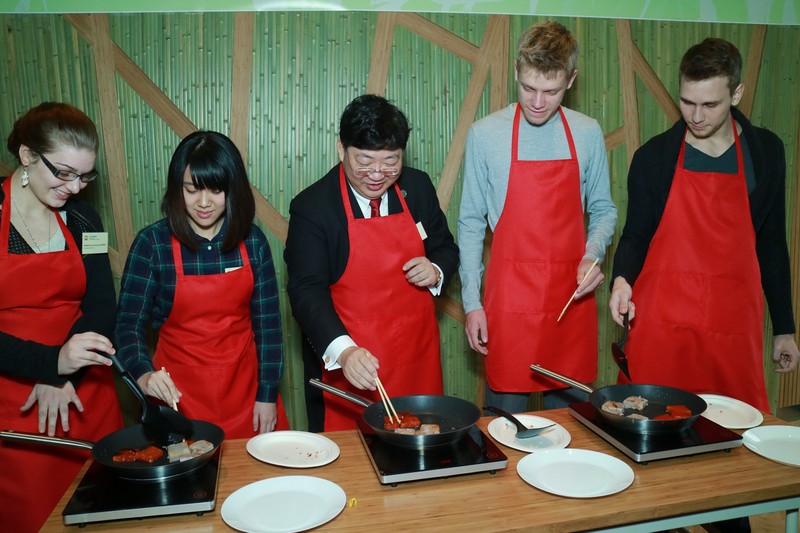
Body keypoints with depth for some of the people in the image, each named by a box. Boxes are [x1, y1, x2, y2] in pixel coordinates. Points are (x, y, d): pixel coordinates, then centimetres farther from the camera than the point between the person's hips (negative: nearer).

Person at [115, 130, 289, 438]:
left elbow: (267, 322, -2)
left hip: (243, 386, 2)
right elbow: (129, 324, -8)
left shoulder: (252, 241, -4)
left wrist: (267, 395, -4)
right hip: (178, 391, -1)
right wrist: (144, 374, -27)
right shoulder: (152, 243, -9)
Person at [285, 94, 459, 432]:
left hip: (416, 357, 4)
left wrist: (436, 271, -8)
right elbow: (307, 290, -17)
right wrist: (343, 350, -32)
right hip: (343, 365, -3)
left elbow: (446, 248, 15)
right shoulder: (311, 207, -11)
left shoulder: (418, 187, 2)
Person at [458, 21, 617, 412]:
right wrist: (471, 301, -3)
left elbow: (603, 210, 12)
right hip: (508, 297, -2)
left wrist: (593, 255, -8)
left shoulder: (588, 134, 3)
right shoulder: (485, 134, -3)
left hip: (572, 296, 3)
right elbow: (470, 223, 0)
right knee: (506, 415, 5)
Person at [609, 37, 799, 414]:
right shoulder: (653, 156, 1)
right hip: (661, 322, -1)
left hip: (734, 322, 2)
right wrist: (622, 278, -16)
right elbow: (635, 235, 5)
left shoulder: (765, 151, 6)